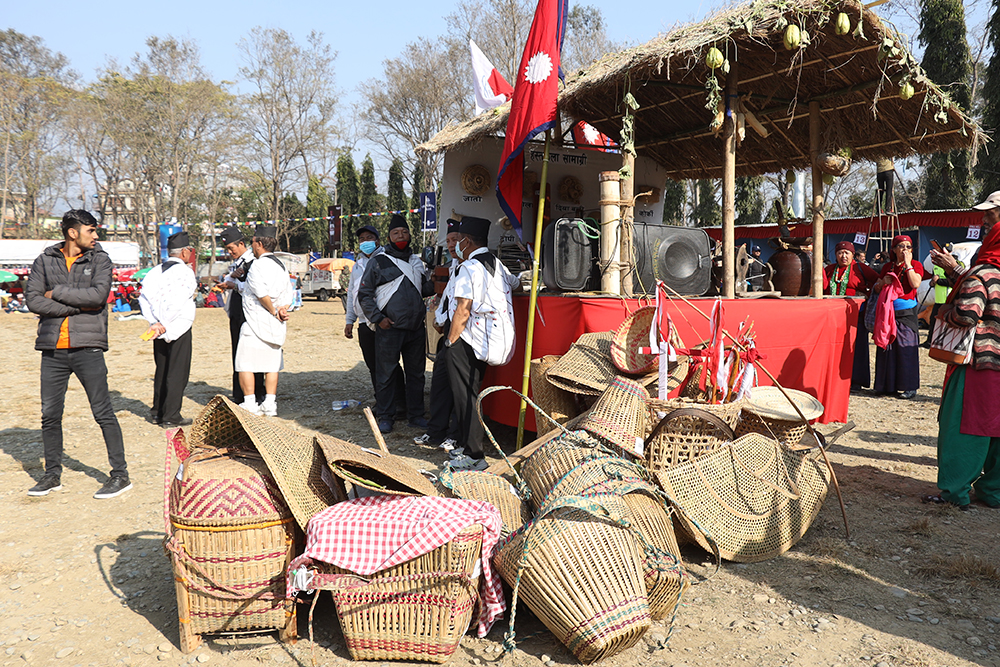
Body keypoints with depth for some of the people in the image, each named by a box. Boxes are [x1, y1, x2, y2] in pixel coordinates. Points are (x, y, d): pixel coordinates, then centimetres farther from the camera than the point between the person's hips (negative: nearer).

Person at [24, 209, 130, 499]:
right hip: (53, 349, 3)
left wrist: (57, 293, -7)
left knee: (103, 413, -2)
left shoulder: (100, 259, 3)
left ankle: (120, 475, 5)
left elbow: (99, 294, -13)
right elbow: (33, 300, -3)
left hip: (87, 347, -3)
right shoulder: (44, 261, 8)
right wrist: (78, 306, -10)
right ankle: (53, 475, 24)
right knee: (50, 415, 8)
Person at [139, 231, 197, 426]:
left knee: (161, 371, 17)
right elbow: (177, 303, -20)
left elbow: (144, 298, 0)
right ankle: (171, 416, 1)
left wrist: (156, 323, -5)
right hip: (179, 329, -7)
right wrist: (165, 325, -18)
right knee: (177, 372, 0)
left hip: (158, 330, 7)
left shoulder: (155, 271, 10)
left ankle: (156, 413, 22)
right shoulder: (185, 272, -10)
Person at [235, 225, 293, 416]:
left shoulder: (258, 264, -12)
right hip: (275, 327, 8)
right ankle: (269, 405, 12)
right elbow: (287, 297, 11)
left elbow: (262, 293, -22)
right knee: (271, 364, 11)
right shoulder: (281, 266, 12)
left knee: (245, 364, 1)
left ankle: (249, 405, 2)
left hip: (256, 322, -7)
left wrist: (274, 312, -11)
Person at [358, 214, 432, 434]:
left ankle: (416, 415, 20)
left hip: (416, 328, 5)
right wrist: (378, 318, -9)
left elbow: (425, 289, 22)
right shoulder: (378, 261, 1)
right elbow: (364, 294, 0)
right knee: (386, 374, 1)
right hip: (389, 328, -4)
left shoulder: (417, 261, 15)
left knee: (416, 373, 10)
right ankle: (385, 417, 12)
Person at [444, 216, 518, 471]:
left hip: (468, 342, -9)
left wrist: (451, 340, -10)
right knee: (471, 394, 17)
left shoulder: (469, 267, -13)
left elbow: (463, 310, -18)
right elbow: (516, 283, 31)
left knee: (465, 397, -3)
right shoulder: (497, 265, 12)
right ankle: (467, 445, 26)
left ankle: (474, 456, -1)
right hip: (492, 342, 9)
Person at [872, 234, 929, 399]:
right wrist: (882, 282, -4)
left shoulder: (915, 265, 2)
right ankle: (888, 385, 14)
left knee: (906, 348, -6)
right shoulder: (888, 266, 14)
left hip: (906, 312, -4)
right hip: (888, 311, 4)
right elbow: (876, 289, 17)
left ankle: (910, 387, 0)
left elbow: (915, 284, -16)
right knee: (887, 346, 4)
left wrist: (907, 263, -12)